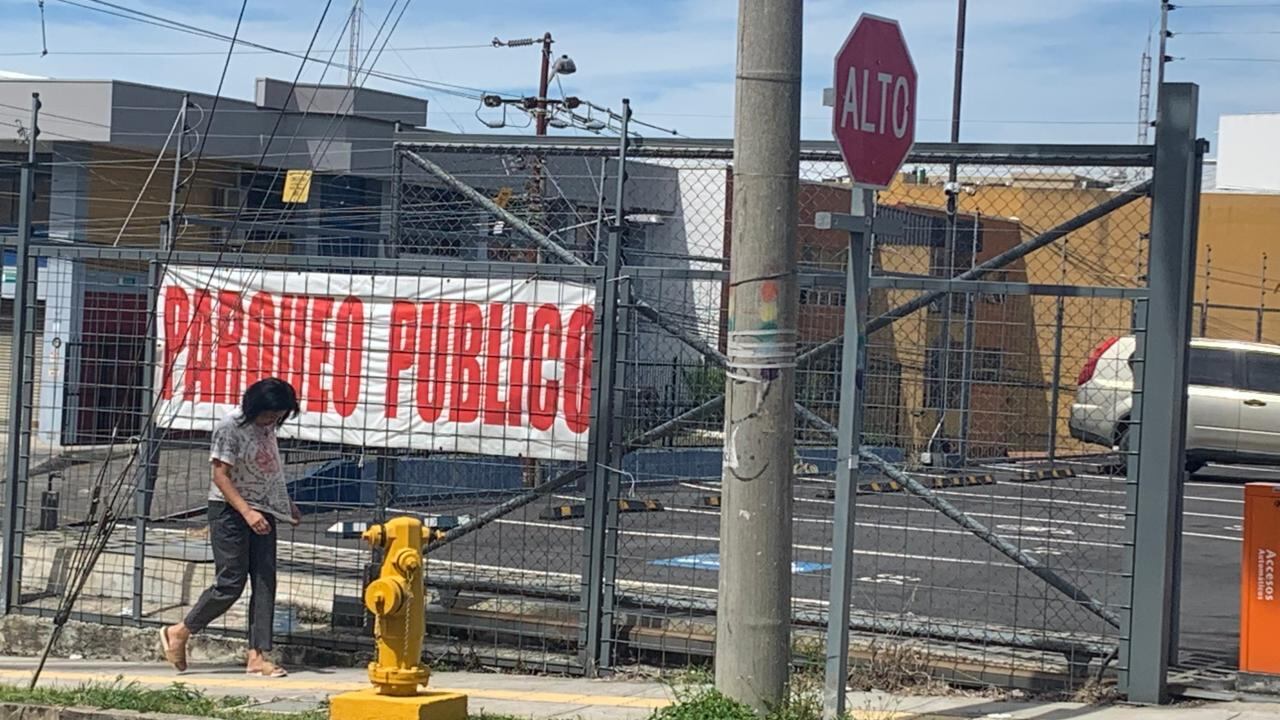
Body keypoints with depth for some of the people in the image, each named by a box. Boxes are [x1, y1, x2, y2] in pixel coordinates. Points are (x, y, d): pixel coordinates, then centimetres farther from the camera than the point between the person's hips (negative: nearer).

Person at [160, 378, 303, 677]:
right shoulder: (231, 426, -14)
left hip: (263, 512, 7)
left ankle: (257, 655, -1)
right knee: (231, 582, -8)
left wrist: (287, 504, 25)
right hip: (230, 510, -7)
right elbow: (221, 475, -16)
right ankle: (179, 632, 9)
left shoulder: (267, 426, 9)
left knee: (265, 583, 0)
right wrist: (246, 512, -24)